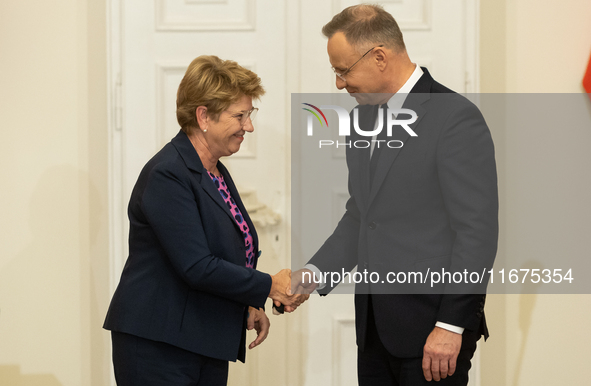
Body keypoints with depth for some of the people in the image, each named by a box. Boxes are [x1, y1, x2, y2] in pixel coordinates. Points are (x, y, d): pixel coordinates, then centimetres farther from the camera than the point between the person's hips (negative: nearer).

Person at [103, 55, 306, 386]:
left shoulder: (216, 172, 14)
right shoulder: (167, 175, -15)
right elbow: (196, 267, -22)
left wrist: (248, 305, 7)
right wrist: (269, 286, -16)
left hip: (209, 346, 9)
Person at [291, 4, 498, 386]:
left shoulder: (455, 117, -12)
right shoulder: (362, 119, 13)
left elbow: (477, 229, -15)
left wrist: (451, 325, -17)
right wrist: (317, 272, 5)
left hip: (433, 322, -7)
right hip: (375, 325, 7)